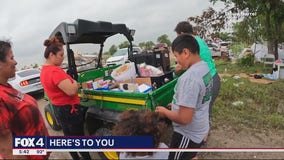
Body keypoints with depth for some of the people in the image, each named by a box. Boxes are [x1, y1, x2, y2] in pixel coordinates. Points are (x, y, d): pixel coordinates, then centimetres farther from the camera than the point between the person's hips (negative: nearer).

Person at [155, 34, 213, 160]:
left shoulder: (189, 77, -32)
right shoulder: (204, 67, -1)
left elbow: (184, 119, -30)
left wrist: (165, 112, -14)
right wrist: (178, 104, 10)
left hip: (187, 135, -8)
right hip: (199, 130, 9)